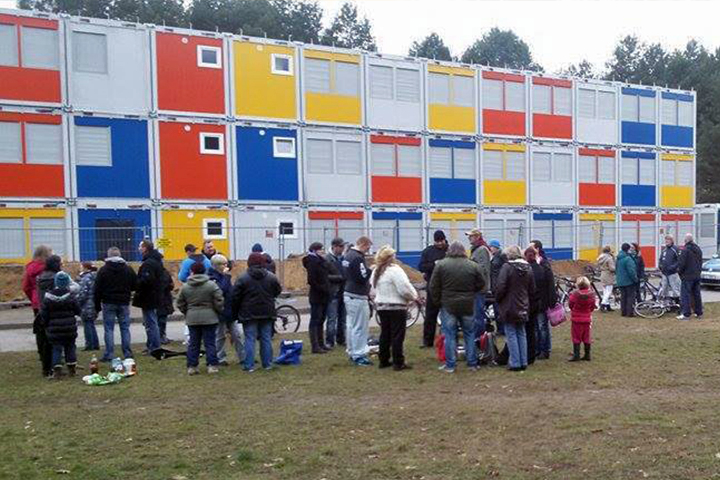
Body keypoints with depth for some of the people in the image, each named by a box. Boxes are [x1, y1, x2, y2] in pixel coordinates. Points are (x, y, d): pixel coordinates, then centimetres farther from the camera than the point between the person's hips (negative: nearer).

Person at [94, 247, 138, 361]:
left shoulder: (103, 270, -3)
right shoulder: (128, 269, 2)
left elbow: (97, 289, -3)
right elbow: (135, 285, 5)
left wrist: (97, 305, 3)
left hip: (108, 304, -2)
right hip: (124, 303, 2)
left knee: (109, 329, 2)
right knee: (125, 328, 7)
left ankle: (109, 355, 1)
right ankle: (127, 353, 7)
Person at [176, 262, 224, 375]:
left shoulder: (185, 287, 1)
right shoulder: (211, 285, -8)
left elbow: (180, 304, 7)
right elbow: (218, 301, -9)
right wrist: (218, 312, 8)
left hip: (192, 319, 3)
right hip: (209, 318, -2)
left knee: (193, 343, 10)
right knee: (209, 342, 3)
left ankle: (192, 366, 13)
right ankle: (212, 365, 3)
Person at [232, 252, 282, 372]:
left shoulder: (243, 278, -7)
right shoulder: (271, 277, 0)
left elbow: (236, 297, -5)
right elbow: (277, 292, 9)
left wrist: (235, 313, 6)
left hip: (249, 314, -2)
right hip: (267, 313, 3)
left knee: (250, 339, 1)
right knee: (266, 338, 9)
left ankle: (249, 365, 1)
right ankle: (267, 364, 14)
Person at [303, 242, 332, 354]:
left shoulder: (323, 261, 14)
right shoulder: (312, 262, -12)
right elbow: (311, 280, -20)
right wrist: (322, 288, -16)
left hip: (324, 296, 9)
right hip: (316, 297, -9)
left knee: (321, 321, 14)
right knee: (315, 321, -4)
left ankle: (321, 344, 22)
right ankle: (315, 346, -1)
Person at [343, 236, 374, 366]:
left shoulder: (347, 256, 12)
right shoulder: (358, 258, -19)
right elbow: (363, 278, -23)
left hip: (348, 294, 10)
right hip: (357, 297, -10)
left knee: (351, 325, 15)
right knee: (360, 327, -5)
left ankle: (352, 352, 23)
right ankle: (358, 355, -2)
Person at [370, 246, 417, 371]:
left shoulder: (376, 271, 8)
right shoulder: (394, 270, -19)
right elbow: (405, 288, -21)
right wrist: (414, 296, -5)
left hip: (381, 307, 8)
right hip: (397, 308, -8)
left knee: (385, 333, 15)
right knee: (397, 335, -1)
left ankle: (383, 360, 21)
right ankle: (398, 363, 3)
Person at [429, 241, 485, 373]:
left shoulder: (441, 264, -5)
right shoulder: (473, 265, 0)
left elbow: (433, 287, -4)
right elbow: (481, 284, 6)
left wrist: (438, 301, 7)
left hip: (448, 305, -2)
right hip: (468, 306, 2)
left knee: (449, 335, 4)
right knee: (469, 334, 13)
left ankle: (450, 365, 6)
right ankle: (472, 363, 19)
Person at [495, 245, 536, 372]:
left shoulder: (507, 267, -15)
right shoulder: (528, 268, 6)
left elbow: (501, 287, -18)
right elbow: (532, 289, 10)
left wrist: (497, 299, -2)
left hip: (510, 307, -6)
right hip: (523, 308, 6)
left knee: (511, 335, 1)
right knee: (521, 334, 14)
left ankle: (515, 363, 2)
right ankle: (523, 362, 18)